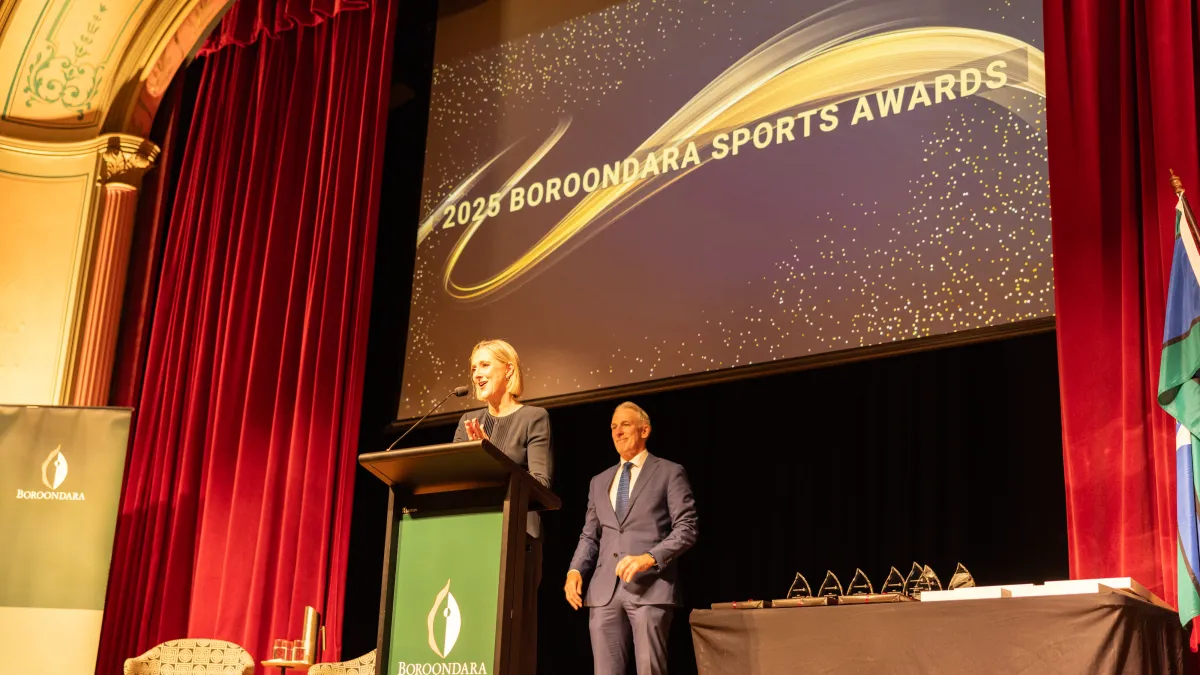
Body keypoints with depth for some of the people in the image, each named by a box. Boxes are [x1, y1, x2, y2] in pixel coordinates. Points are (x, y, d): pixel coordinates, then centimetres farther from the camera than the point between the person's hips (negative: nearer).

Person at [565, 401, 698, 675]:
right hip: (604, 590, 5)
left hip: (650, 586, -5)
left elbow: (686, 529, -2)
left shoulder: (669, 473, 7)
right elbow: (589, 536, 20)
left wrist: (649, 558, -16)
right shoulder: (599, 482, 23)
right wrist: (575, 571, 1)